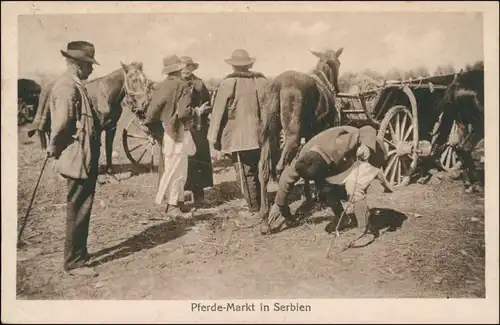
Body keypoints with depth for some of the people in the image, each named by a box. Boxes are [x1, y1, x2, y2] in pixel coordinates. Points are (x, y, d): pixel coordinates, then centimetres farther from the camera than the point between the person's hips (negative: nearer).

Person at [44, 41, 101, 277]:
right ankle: (73, 262, 10)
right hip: (78, 159, -10)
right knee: (78, 210, -1)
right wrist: (54, 148, -11)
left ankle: (78, 252, 33)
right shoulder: (68, 87, -17)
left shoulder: (73, 85, 15)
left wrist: (53, 147, 18)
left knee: (81, 208, 19)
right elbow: (61, 124, -25)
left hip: (85, 158, 10)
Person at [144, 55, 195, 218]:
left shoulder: (160, 86, 4)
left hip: (164, 132, 7)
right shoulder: (182, 86, -12)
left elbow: (150, 111, -2)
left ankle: (178, 201, 27)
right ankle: (172, 206, 4)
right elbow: (184, 112, -21)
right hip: (177, 132, -7)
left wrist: (154, 129, 8)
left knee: (169, 168, 16)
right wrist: (194, 113, -1)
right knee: (177, 170, 0)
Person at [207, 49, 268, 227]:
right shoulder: (262, 80, 7)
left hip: (239, 138, -5)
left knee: (246, 175, 1)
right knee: (259, 173, 15)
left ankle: (255, 212, 5)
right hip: (261, 136, 5)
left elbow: (218, 112, -6)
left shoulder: (228, 83, -7)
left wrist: (214, 137, 2)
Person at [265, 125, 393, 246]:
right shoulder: (303, 157, -22)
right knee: (323, 187, -9)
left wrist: (366, 146, -52)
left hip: (366, 156, -6)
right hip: (345, 161, 7)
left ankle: (368, 231, -9)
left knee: (353, 188, -29)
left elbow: (368, 130, -31)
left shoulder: (339, 145, -41)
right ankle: (342, 218, 17)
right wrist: (278, 204, -1)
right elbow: (287, 177, -8)